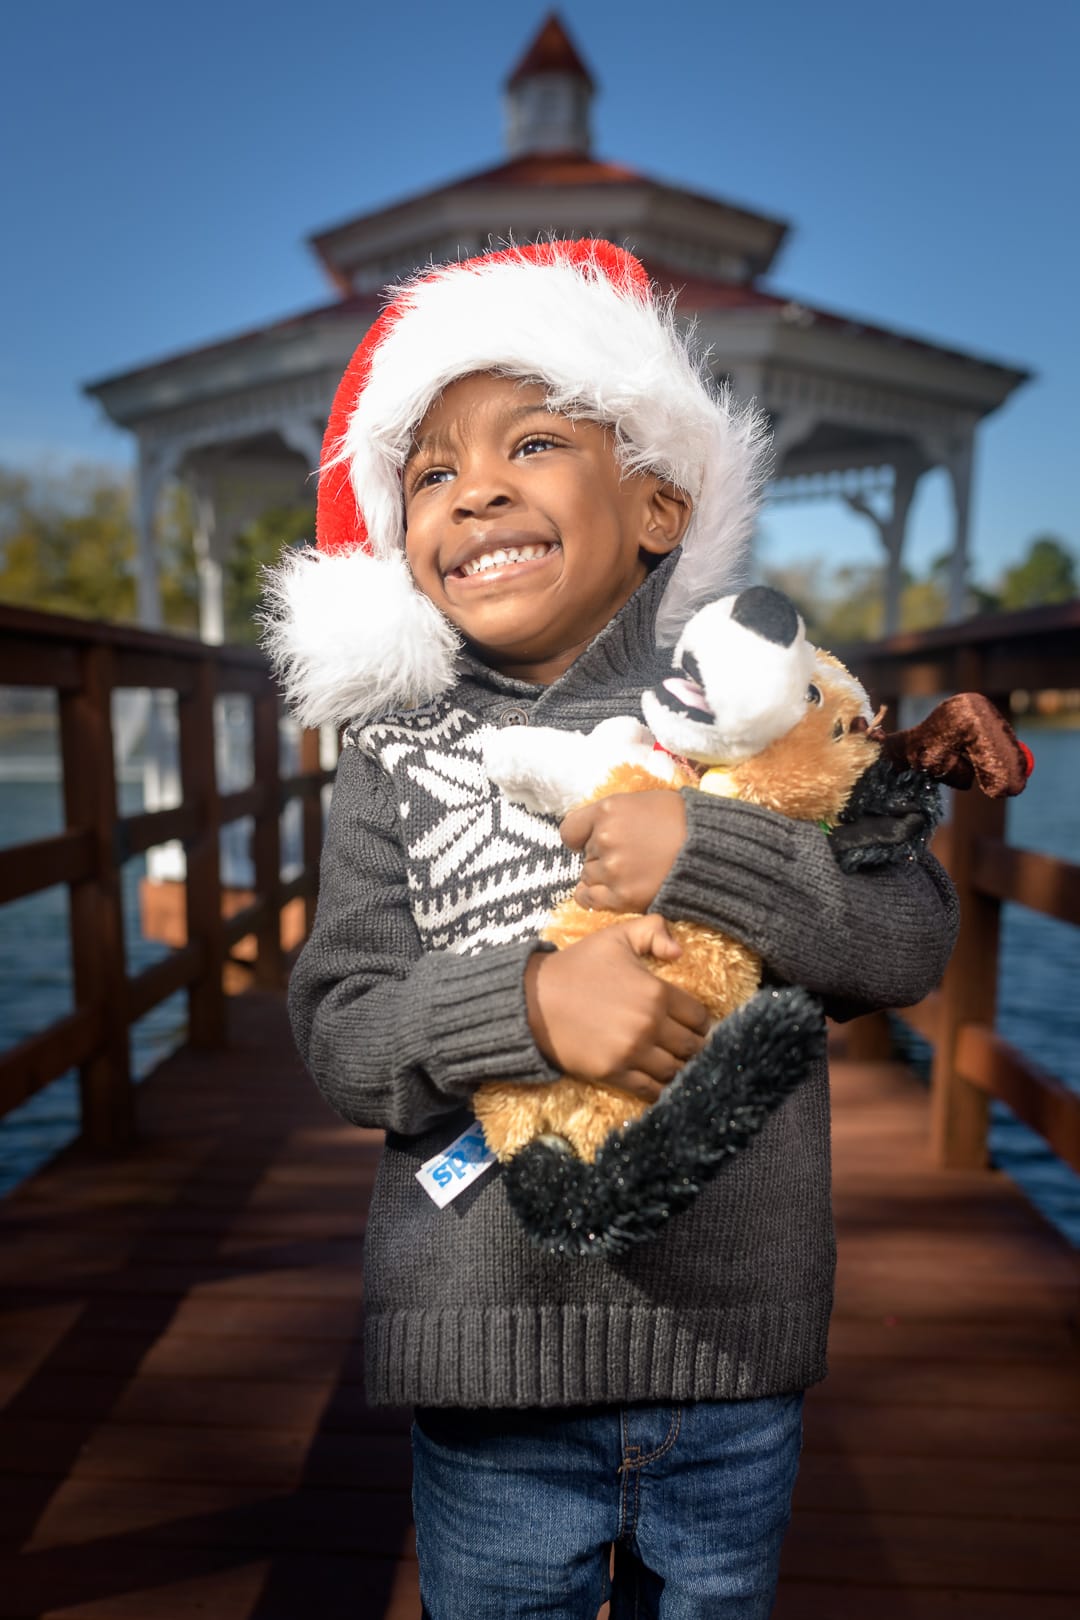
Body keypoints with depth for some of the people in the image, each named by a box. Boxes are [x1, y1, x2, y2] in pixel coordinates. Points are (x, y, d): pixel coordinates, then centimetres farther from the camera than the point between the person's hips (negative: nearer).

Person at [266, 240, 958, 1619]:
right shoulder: (400, 756, -2)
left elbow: (915, 942, -7)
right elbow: (337, 1029, -8)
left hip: (734, 1363, 1)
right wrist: (526, 1003, -25)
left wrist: (705, 855, -21)